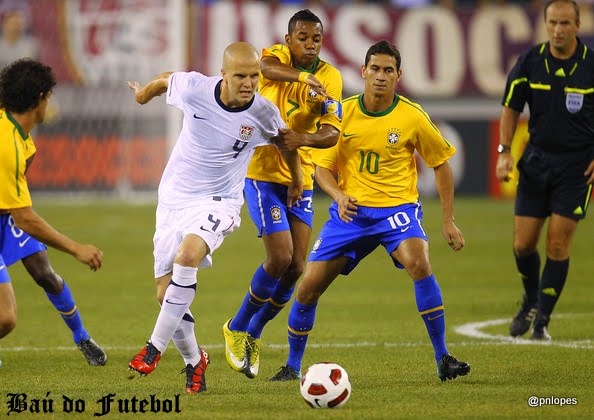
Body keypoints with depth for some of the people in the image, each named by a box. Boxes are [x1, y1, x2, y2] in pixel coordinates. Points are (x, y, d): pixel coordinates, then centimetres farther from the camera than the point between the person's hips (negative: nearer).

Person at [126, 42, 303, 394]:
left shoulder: (263, 113, -13)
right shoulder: (194, 88, -15)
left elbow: (285, 141, 11)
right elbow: (165, 80, 10)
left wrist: (297, 179, 27)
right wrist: (145, 93, 31)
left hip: (219, 202, -2)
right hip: (174, 199, 2)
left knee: (188, 253, -33)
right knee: (166, 294, 0)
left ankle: (155, 348, -23)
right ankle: (194, 360, 26)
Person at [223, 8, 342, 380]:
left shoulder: (330, 78, -2)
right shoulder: (278, 56, -7)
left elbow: (332, 133, -13)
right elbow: (268, 68, -34)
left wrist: (302, 139, -33)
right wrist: (304, 77, -51)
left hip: (301, 178, 4)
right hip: (263, 172, -4)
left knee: (296, 268, 0)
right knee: (281, 258, -16)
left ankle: (253, 334, 22)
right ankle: (237, 328, 6)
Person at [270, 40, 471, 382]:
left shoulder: (413, 117, -7)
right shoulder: (343, 113, -2)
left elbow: (441, 164, 5)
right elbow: (323, 167, 3)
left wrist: (449, 221, 2)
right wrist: (339, 196, -19)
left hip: (397, 207, -2)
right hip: (351, 210, 2)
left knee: (419, 264, -32)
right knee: (308, 287, -3)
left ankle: (443, 359, -23)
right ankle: (293, 365, 20)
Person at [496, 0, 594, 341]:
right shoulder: (530, 62, -4)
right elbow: (511, 108, 8)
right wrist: (504, 152, -1)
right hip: (536, 160, 2)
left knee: (558, 245, -6)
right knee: (523, 245, 3)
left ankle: (542, 320, 4)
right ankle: (531, 300, 31)